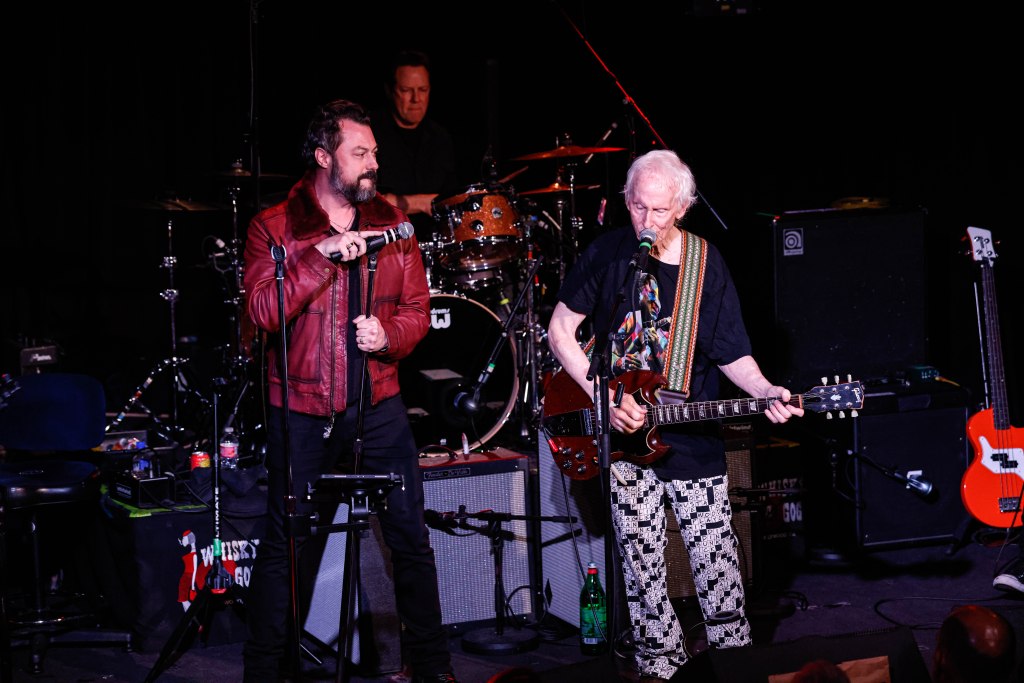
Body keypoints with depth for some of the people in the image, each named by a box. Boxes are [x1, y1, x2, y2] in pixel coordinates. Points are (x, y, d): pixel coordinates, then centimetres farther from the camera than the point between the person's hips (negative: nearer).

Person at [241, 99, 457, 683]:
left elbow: (417, 309, 9)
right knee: (283, 544, 4)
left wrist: (390, 337, -12)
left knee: (412, 538, 4)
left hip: (379, 404, 3)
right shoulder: (275, 227, -3)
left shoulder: (391, 225, 7)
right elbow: (262, 310, -15)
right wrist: (323, 255, -22)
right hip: (302, 410, -2)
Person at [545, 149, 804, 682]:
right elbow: (559, 330, 1)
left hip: (693, 441, 0)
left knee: (717, 568, 0)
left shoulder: (706, 264, -1)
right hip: (624, 437, 0)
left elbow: (730, 352, 3)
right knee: (643, 568, 5)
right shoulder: (607, 253, -2)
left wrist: (765, 392, -17)